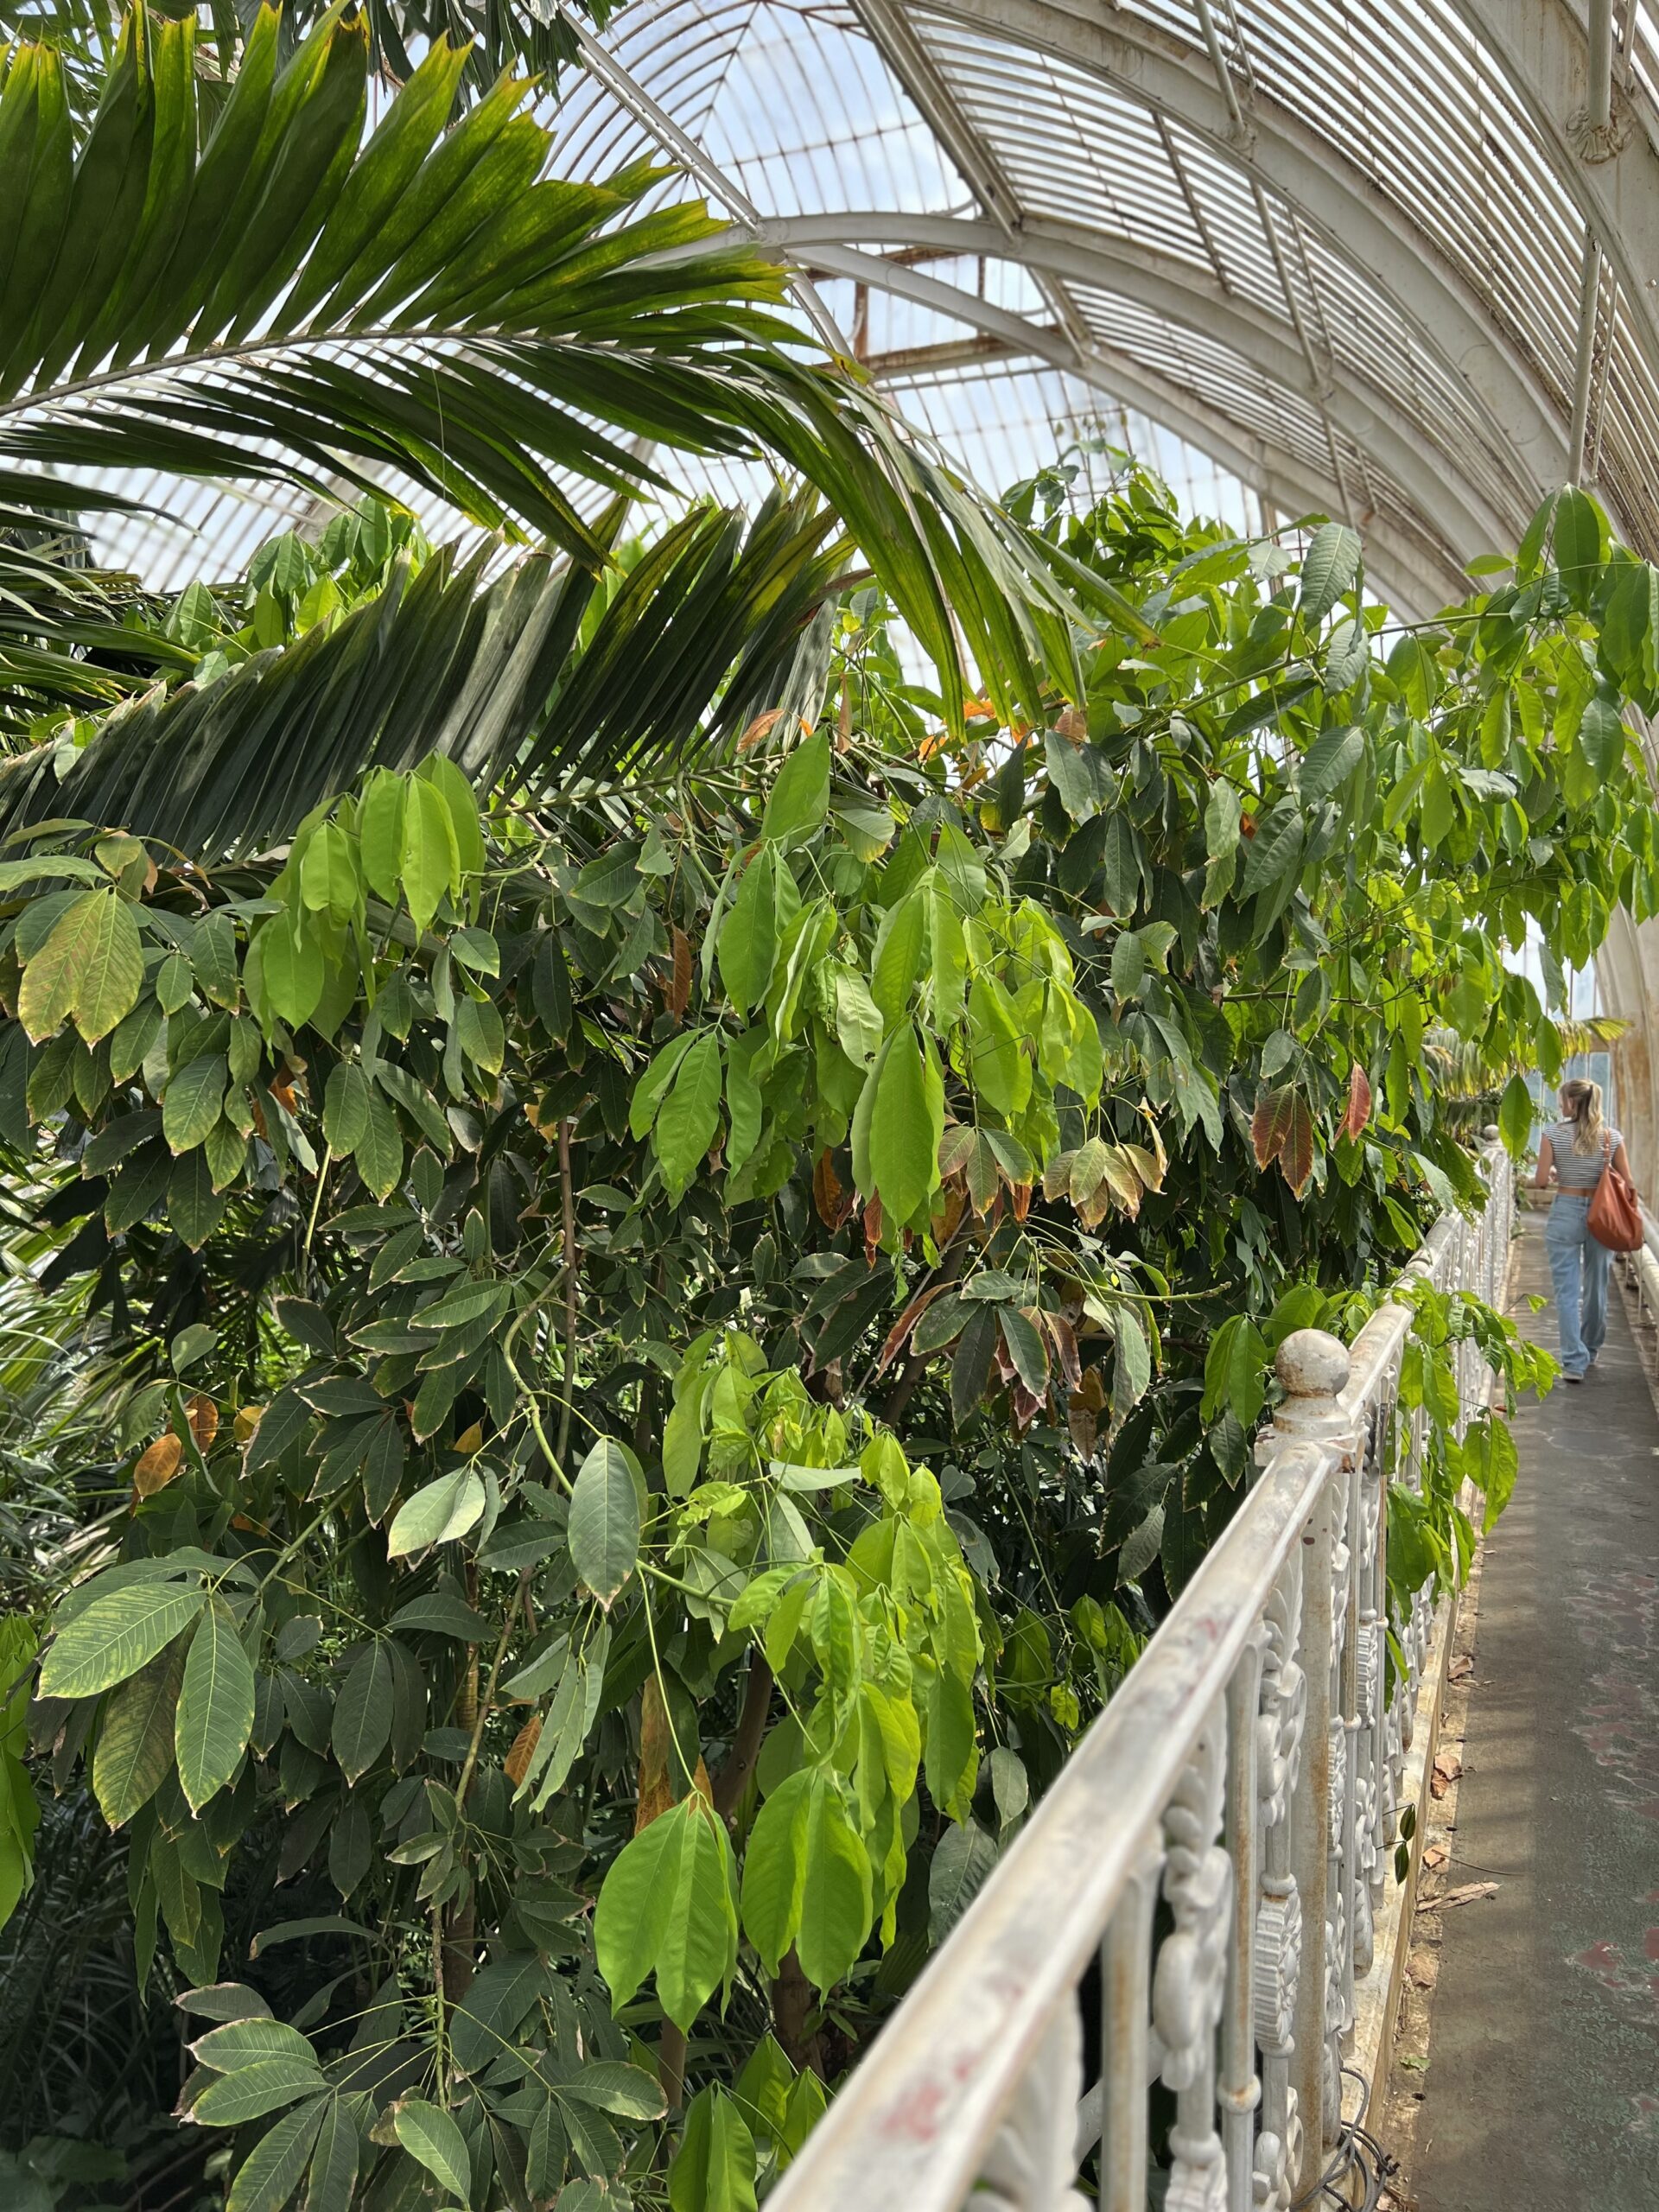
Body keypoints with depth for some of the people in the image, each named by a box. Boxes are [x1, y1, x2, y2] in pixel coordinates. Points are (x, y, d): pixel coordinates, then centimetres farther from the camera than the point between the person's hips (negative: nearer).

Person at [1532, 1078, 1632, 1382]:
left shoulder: (1553, 1134, -7)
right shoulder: (1612, 1136, -1)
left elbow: (1540, 1181, -9)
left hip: (1566, 1214, -3)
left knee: (1567, 1291, 0)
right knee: (1596, 1286, 17)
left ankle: (1575, 1362, -6)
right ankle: (1590, 1353, 33)